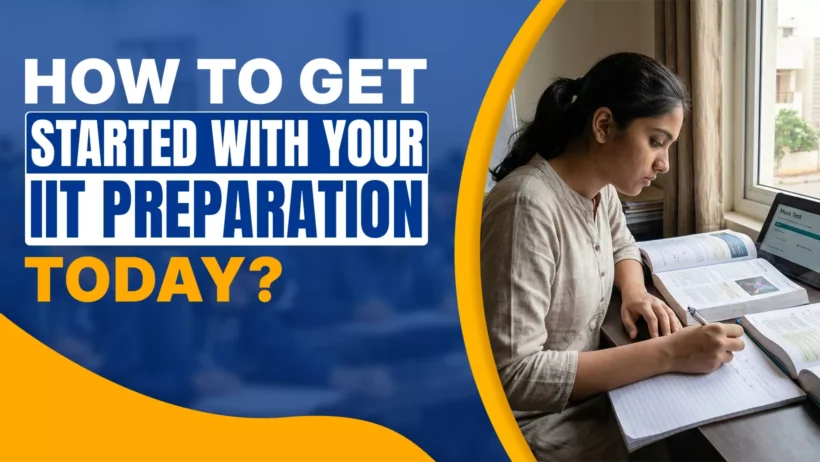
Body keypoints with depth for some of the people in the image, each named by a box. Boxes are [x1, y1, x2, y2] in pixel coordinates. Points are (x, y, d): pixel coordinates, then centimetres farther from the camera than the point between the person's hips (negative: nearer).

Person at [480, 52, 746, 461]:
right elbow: (513, 375, -30)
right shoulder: (528, 206, -26)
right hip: (536, 428, -8)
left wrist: (635, 293, 0)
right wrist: (666, 354, -29)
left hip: (586, 397, 8)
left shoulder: (599, 187, -1)